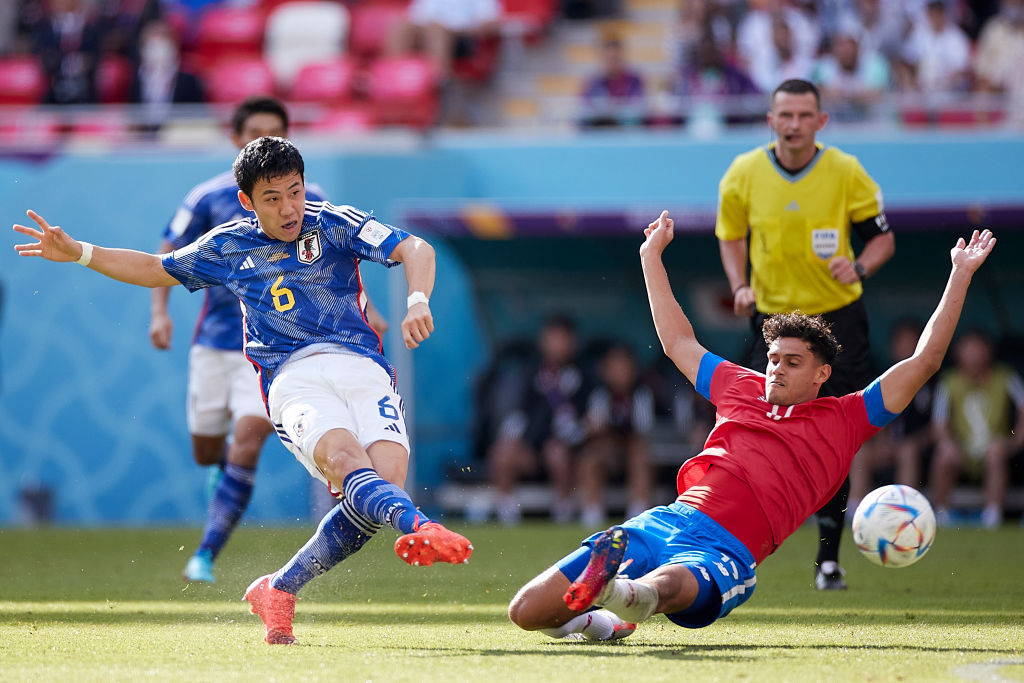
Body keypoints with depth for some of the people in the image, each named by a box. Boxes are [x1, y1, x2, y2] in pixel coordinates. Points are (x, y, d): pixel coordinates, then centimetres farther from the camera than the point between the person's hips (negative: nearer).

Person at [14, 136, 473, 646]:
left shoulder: (335, 225, 12)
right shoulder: (228, 247, 19)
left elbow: (415, 250, 0)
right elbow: (154, 269, 33)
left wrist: (418, 304, -21)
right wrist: (77, 253, 22)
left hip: (364, 370, 0)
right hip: (293, 379, 0)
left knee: (385, 481, -23)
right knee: (345, 458, -33)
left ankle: (278, 589, -6)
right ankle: (419, 527, -63)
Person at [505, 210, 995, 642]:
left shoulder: (845, 420, 18)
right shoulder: (742, 389, 28)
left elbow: (923, 362, 16)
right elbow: (678, 342, 43)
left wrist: (960, 277, 14)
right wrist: (652, 256, 48)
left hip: (726, 553, -5)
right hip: (665, 521, 5)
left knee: (664, 587, -45)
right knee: (527, 612, -10)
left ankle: (624, 595, -74)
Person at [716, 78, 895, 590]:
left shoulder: (846, 173, -7)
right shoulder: (744, 174, -4)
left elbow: (882, 237, 2)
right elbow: (730, 235, 11)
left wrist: (859, 268, -19)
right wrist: (740, 286, -6)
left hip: (837, 319, 0)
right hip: (773, 318, 1)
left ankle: (828, 557, 12)